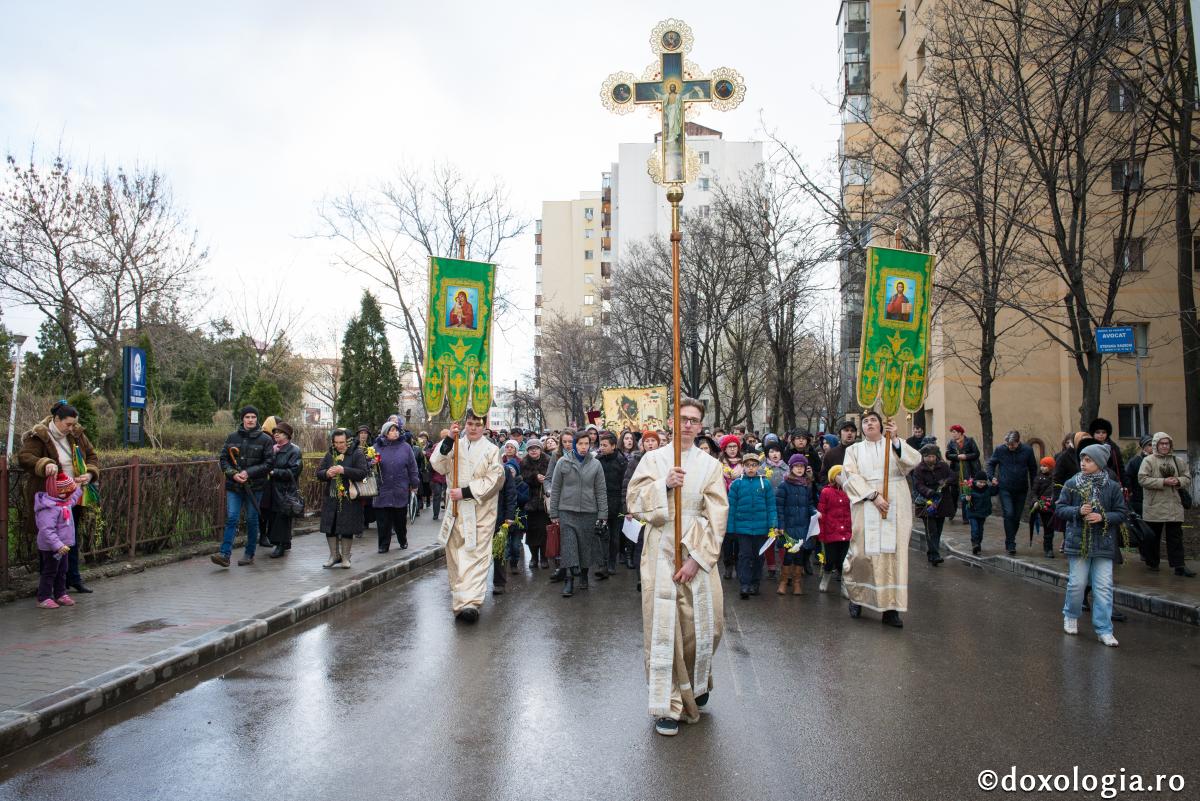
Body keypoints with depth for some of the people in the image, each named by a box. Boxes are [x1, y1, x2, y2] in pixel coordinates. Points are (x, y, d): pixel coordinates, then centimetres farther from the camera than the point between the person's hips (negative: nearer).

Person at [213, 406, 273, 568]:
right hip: (234, 486, 2)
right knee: (231, 519, -5)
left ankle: (250, 555, 15)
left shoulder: (265, 440, -2)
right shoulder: (232, 437, 6)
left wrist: (248, 473, -16)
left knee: (252, 520, 6)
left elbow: (268, 463, -6)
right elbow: (223, 459, 6)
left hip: (254, 486, -1)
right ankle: (225, 555, -8)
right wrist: (233, 474, -11)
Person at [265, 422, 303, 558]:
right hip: (273, 489, 7)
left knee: (282, 517, -4)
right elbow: (267, 465, 18)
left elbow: (293, 472, -15)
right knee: (274, 515, 9)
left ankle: (282, 545, 5)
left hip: (286, 490, -7)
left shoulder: (294, 451, -8)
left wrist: (274, 472, -14)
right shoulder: (273, 448, 13)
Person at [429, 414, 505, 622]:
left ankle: (470, 602, -17)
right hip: (456, 509, 4)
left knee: (476, 554, -10)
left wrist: (466, 492, -15)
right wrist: (449, 440, -15)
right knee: (455, 553, 9)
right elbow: (439, 465, -5)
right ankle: (460, 595, 24)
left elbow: (492, 480, -8)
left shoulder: (491, 450, -1)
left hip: (480, 512, -4)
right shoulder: (455, 446, 9)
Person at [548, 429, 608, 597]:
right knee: (569, 545, -6)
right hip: (567, 512, -1)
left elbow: (601, 491, 3)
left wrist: (603, 514, -2)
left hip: (589, 512, 1)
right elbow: (555, 489, 2)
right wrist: (554, 513, 1)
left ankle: (584, 574, 29)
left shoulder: (595, 464, 1)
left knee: (586, 545, 10)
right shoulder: (563, 462, -2)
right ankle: (569, 579, -3)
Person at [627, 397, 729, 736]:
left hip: (698, 552, 1)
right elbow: (634, 500, -2)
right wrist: (665, 485, -17)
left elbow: (717, 517, -2)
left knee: (703, 620, 4)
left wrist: (697, 558, -10)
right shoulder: (653, 458, 4)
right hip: (661, 550, -1)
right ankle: (668, 705, 8)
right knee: (663, 625, -2)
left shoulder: (710, 465, 4)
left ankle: (695, 682, 34)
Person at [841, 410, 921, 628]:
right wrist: (873, 495, -15)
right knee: (863, 552, -4)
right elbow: (852, 477, -3)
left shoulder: (896, 444, 11)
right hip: (866, 508, 0)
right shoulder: (854, 450, 11)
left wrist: (894, 439, -20)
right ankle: (856, 594, 20)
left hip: (895, 507, 0)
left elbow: (914, 460, -8)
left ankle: (890, 608, 1)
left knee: (894, 553, -3)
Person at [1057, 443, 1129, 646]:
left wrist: (1103, 517, -16)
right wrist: (1078, 511, -16)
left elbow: (1121, 514, 2)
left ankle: (1104, 629, 7)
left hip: (1104, 544, 0)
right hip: (1078, 542, 0)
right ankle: (1071, 616, 31)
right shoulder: (1071, 484, 0)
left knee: (1104, 587, -1)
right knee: (1077, 583, 6)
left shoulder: (1112, 487, -1)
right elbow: (1059, 508, 2)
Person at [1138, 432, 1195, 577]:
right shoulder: (1148, 460, -5)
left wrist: (1178, 481, -7)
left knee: (1175, 536, 2)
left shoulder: (1176, 461, 11)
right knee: (1153, 536, 6)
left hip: (1174, 505, 4)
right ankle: (1152, 562, 19)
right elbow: (1142, 479, -15)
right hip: (1154, 506, -4)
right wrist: (1163, 482, -20)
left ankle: (1179, 565, 2)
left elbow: (1187, 478, 15)